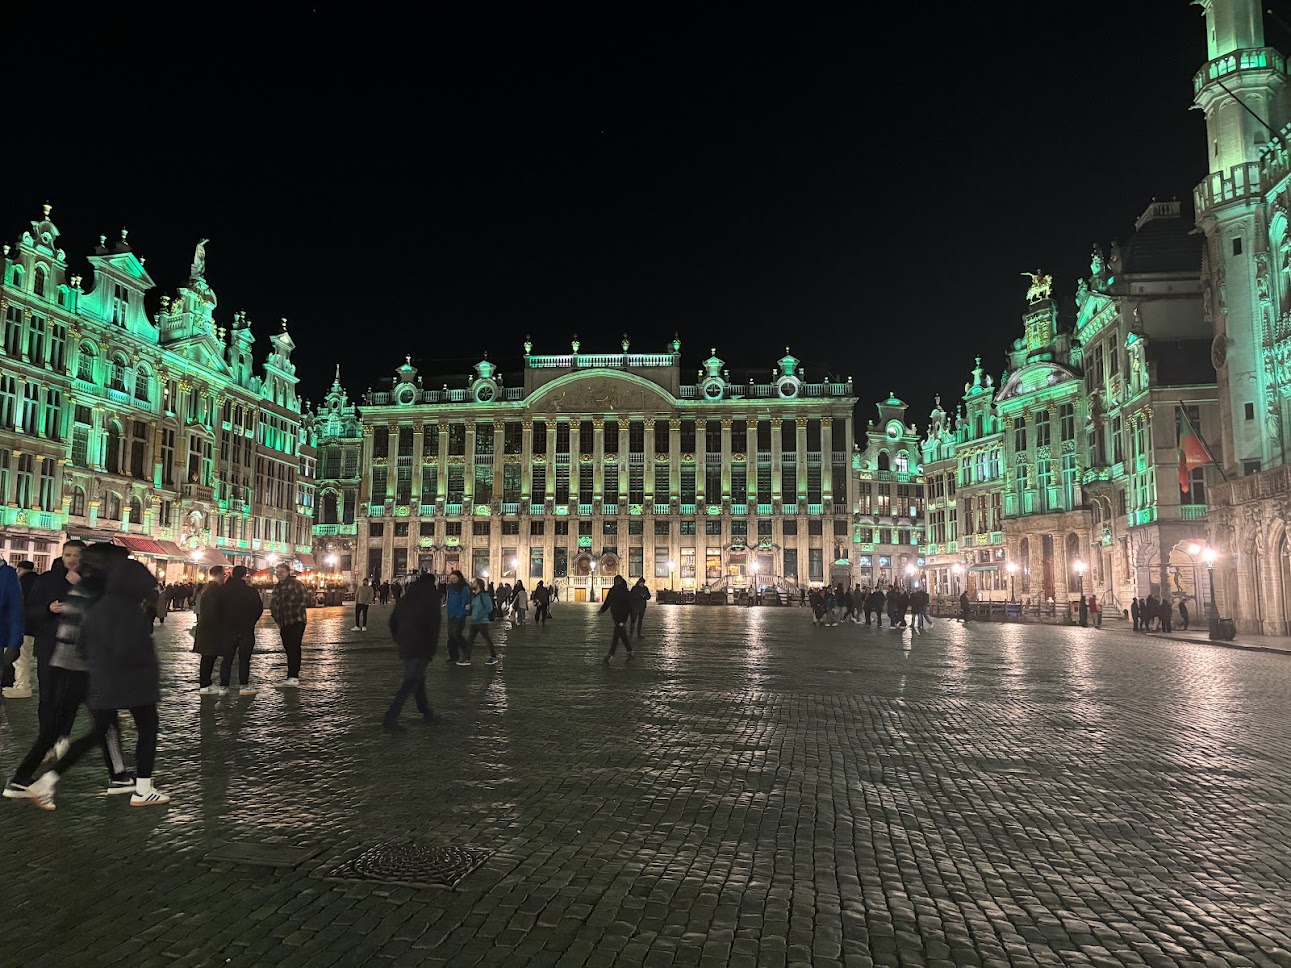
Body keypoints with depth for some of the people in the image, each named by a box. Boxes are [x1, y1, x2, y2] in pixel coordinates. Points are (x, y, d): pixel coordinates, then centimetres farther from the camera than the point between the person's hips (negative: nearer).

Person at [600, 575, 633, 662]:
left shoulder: (626, 592, -8)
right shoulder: (612, 590, 6)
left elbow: (630, 605, -7)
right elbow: (607, 602, 8)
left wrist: (632, 617, -9)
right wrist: (601, 611, -4)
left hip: (623, 616, -6)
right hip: (615, 615, 6)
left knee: (616, 636, -11)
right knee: (623, 635, 14)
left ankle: (610, 656, -15)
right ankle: (630, 653, 26)